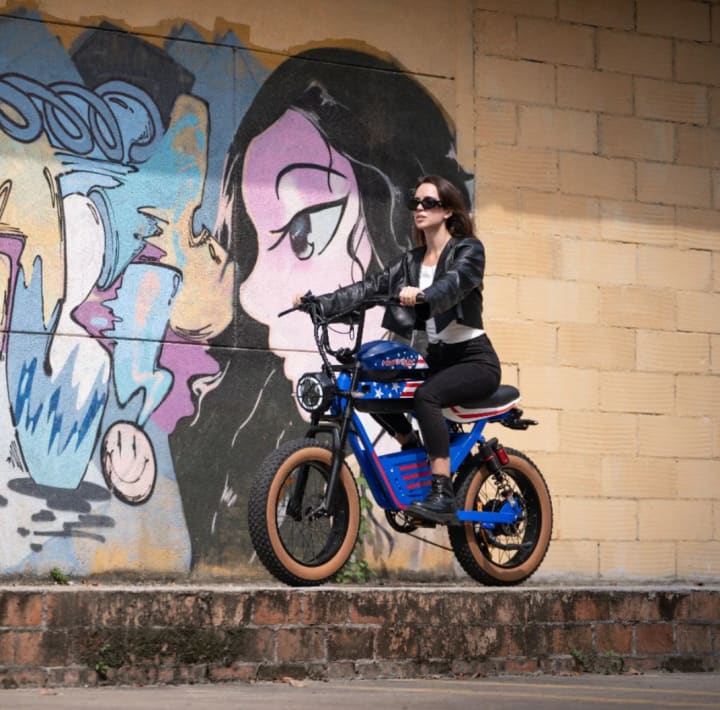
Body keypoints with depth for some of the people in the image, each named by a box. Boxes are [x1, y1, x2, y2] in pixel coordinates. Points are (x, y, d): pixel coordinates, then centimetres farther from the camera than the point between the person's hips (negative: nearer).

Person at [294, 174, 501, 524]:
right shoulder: (411, 261, 12)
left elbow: (455, 282, -28)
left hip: (475, 358, -7)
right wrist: (318, 302, -10)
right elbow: (369, 288, 2)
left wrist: (422, 295, -48)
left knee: (426, 395, -33)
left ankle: (443, 495, -34)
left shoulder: (468, 249, -6)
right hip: (438, 357, 7)